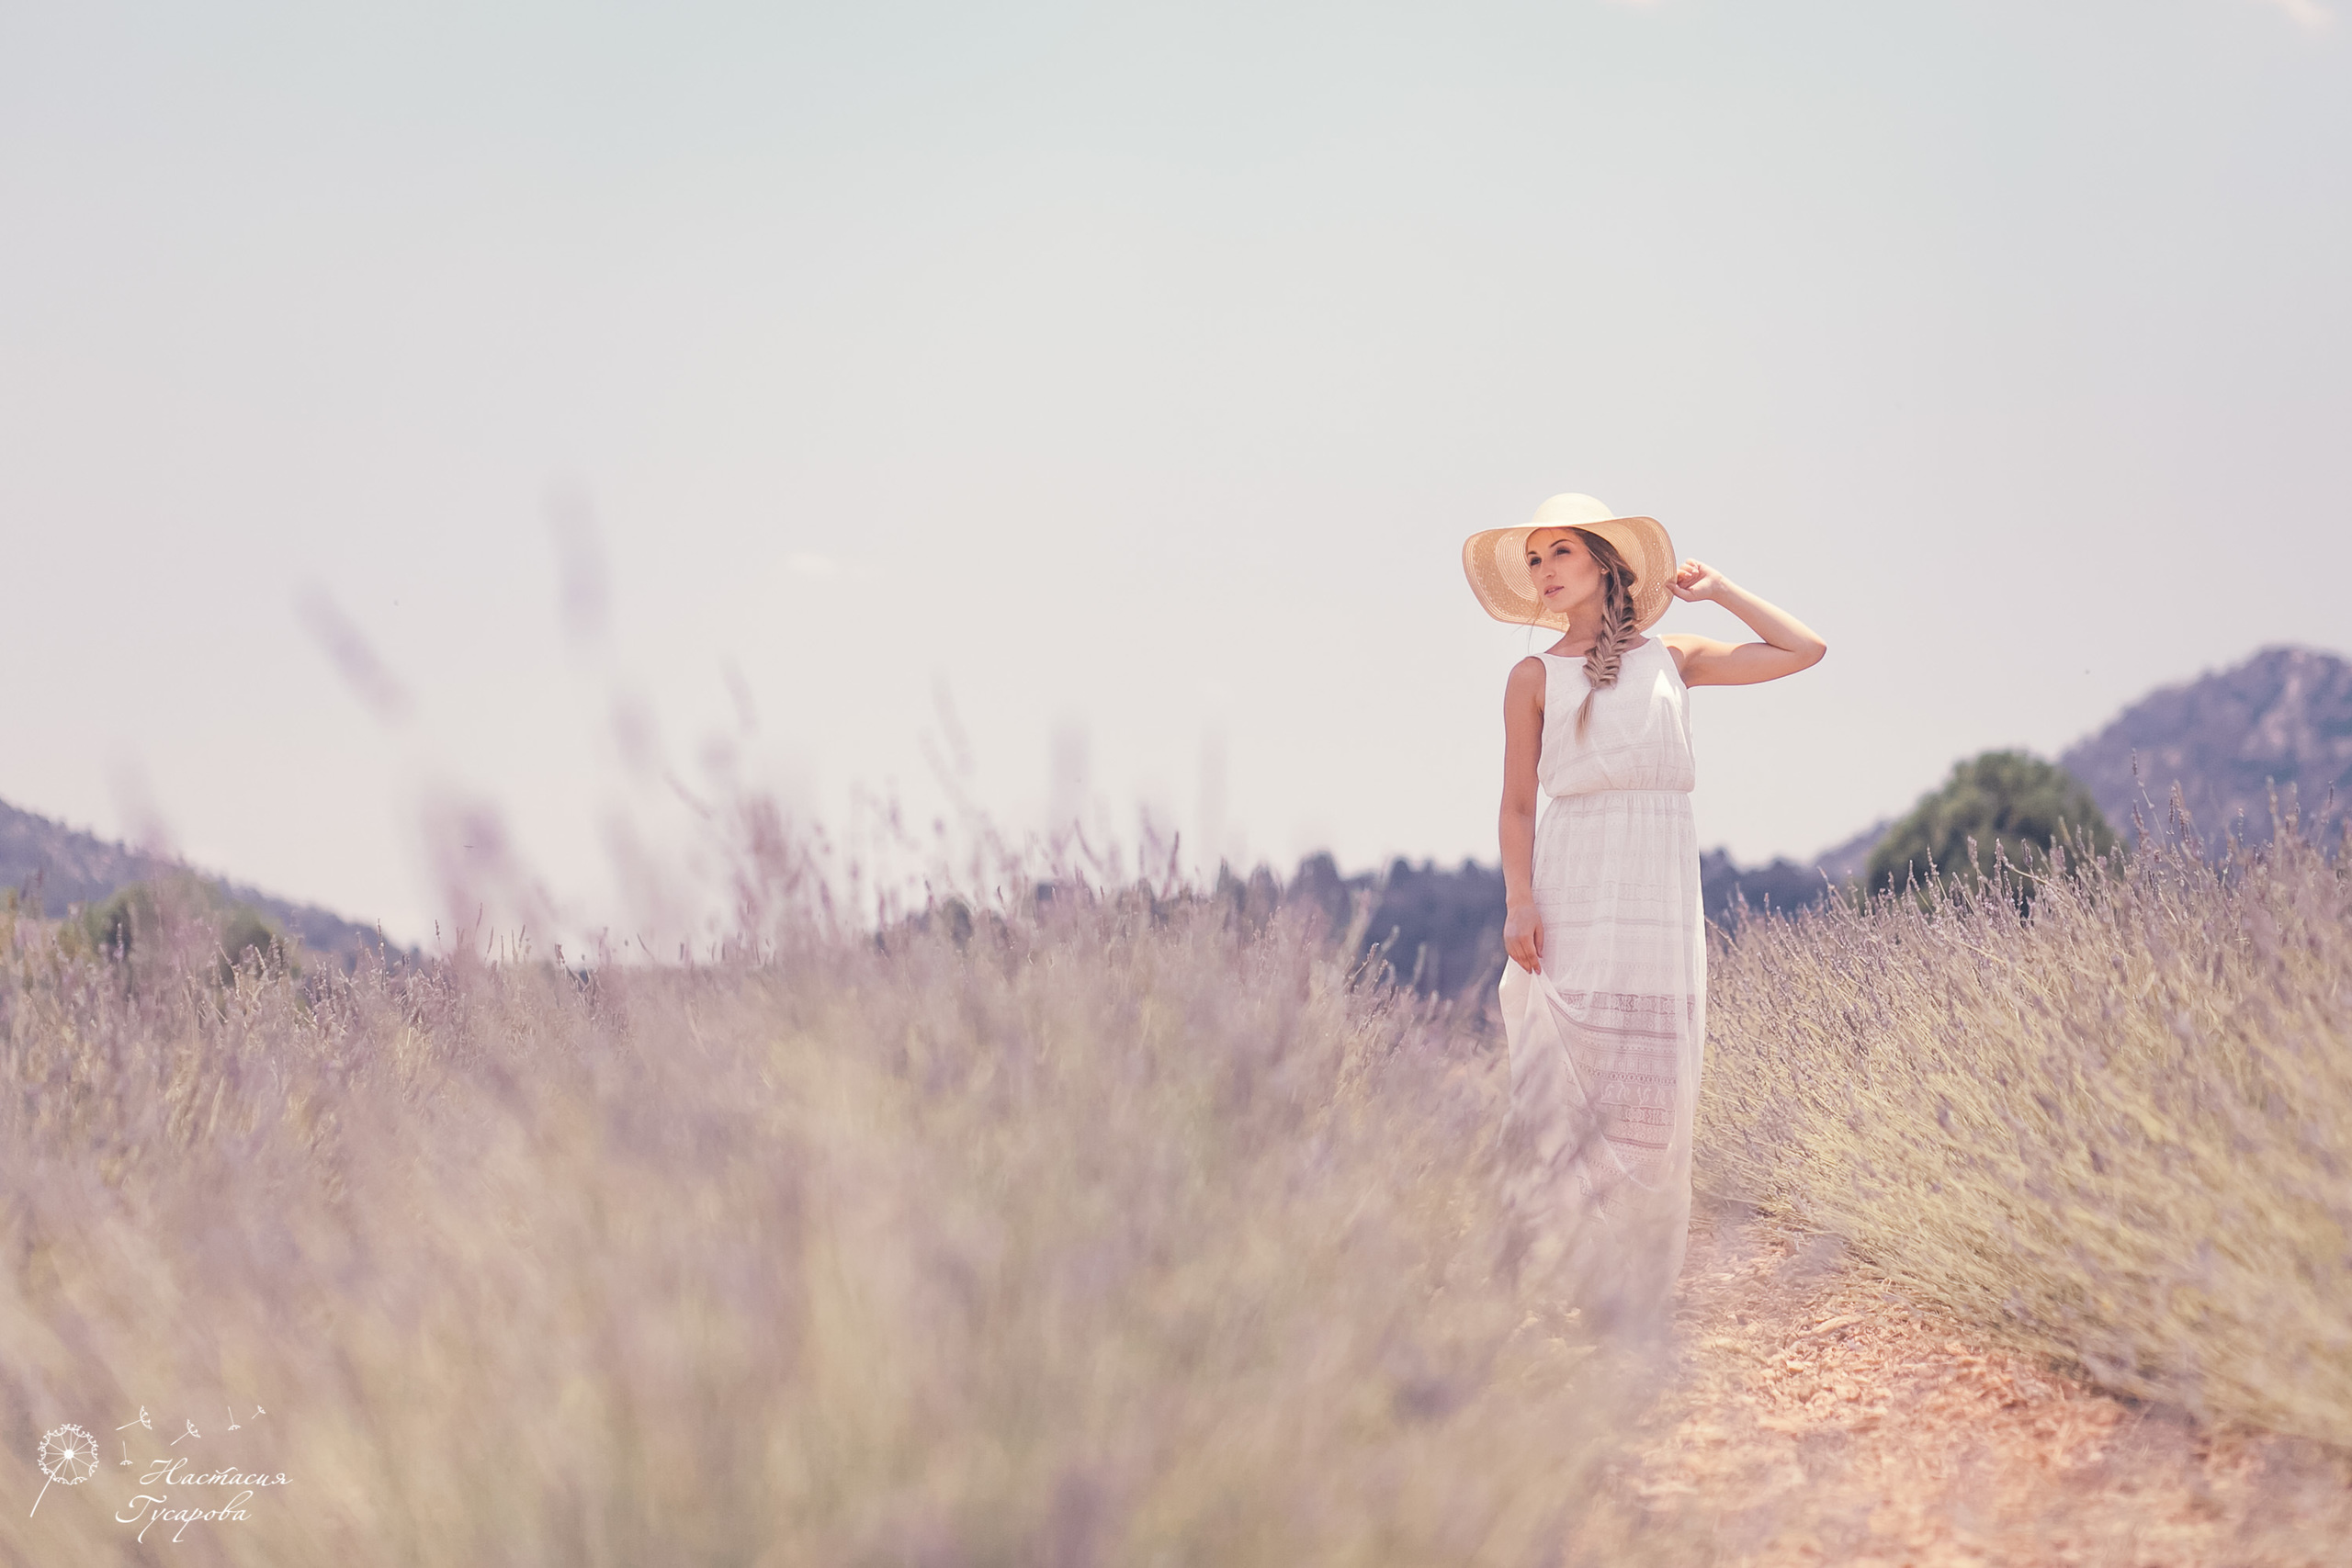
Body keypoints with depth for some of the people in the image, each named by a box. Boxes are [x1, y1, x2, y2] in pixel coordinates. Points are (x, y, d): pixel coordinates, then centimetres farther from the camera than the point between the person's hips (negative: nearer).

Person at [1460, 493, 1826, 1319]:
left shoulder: (1672, 659, 13)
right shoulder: (1536, 677, 6)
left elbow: (1804, 649, 17)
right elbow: (1518, 802, 3)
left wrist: (1718, 589, 18)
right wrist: (1518, 902, -9)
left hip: (1660, 893, 2)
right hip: (1572, 895, -2)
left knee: (1648, 1092, 0)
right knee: (1563, 1082, -7)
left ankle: (1629, 1294, 7)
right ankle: (1538, 1280, -2)